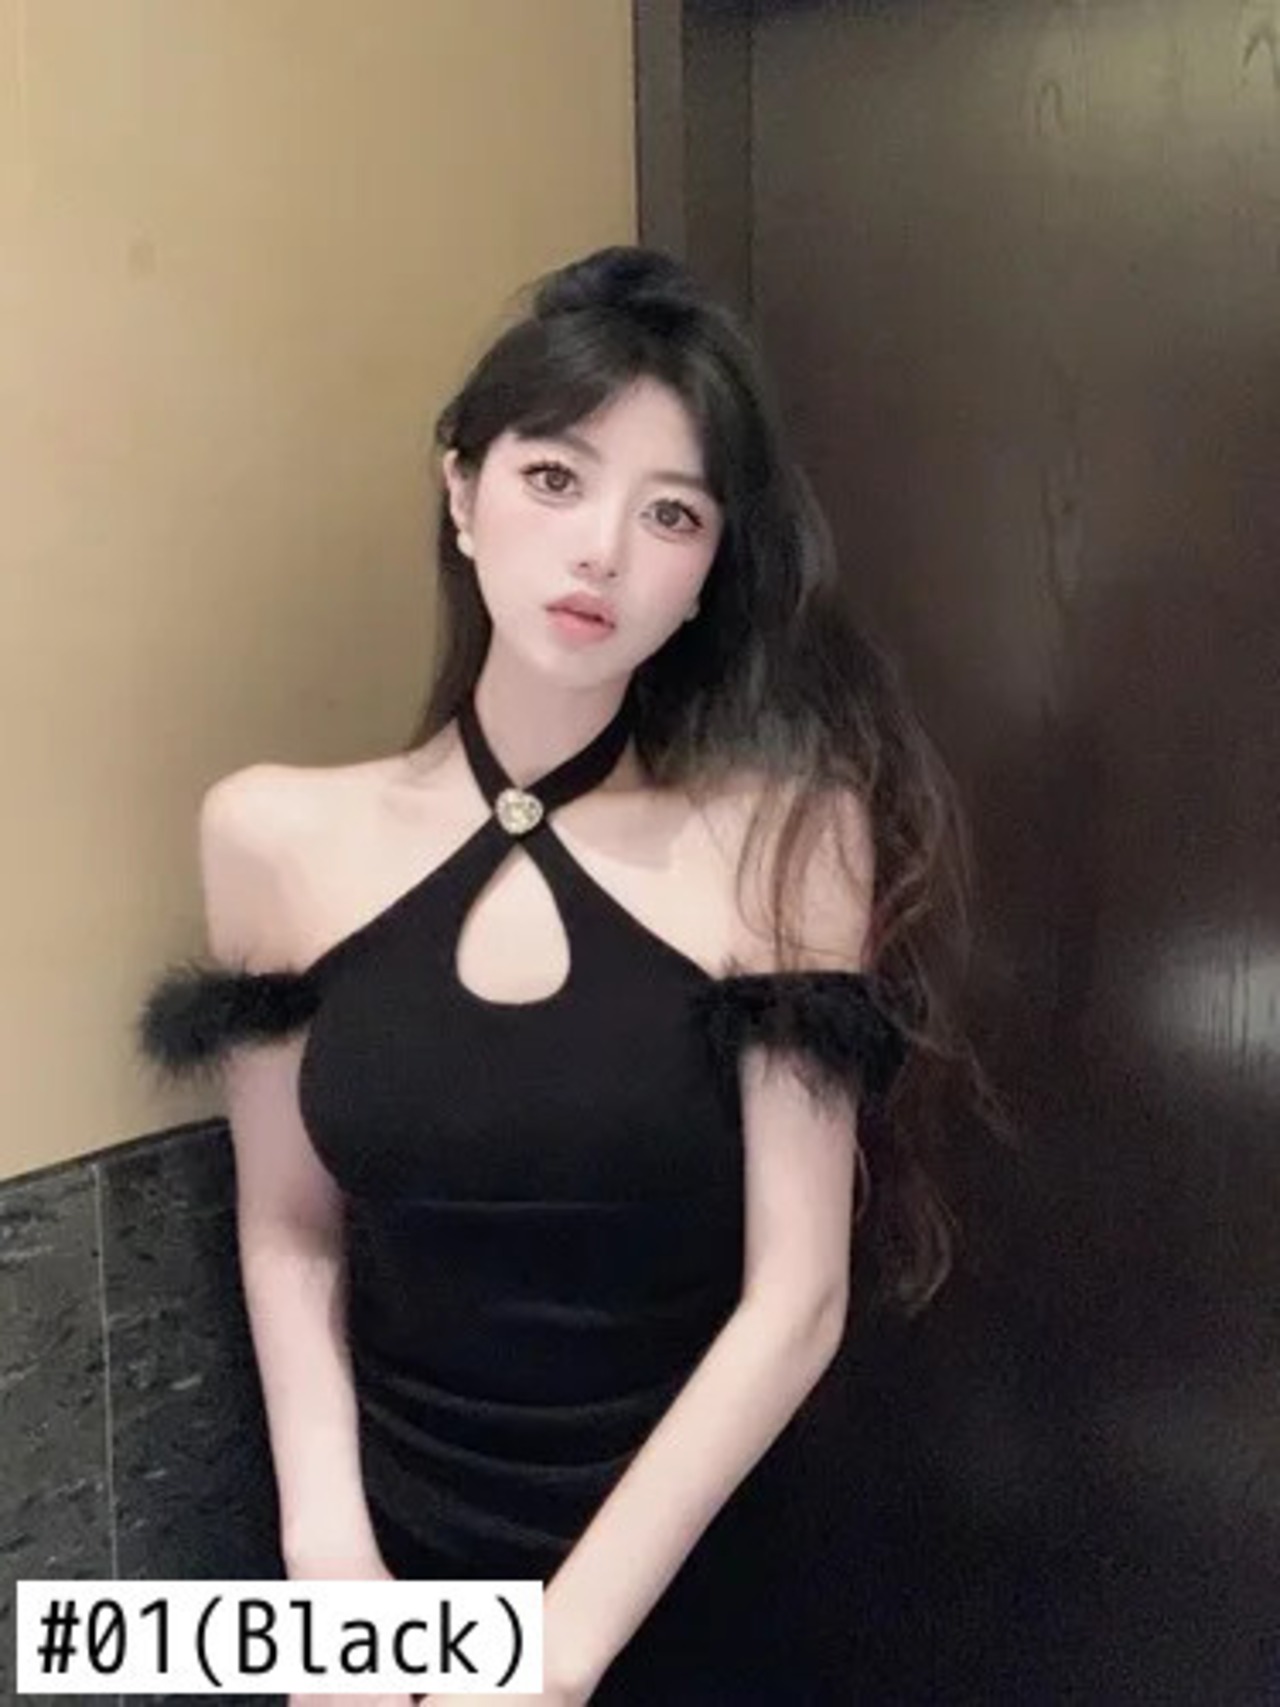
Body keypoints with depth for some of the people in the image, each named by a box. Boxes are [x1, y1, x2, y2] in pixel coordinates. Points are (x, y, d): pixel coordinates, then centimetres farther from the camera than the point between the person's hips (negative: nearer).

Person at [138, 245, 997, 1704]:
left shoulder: (785, 835, -15)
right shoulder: (275, 837, -9)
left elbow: (795, 1299, -15)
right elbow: (288, 1230, -1)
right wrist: (328, 1551, -10)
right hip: (389, 1568, 2)